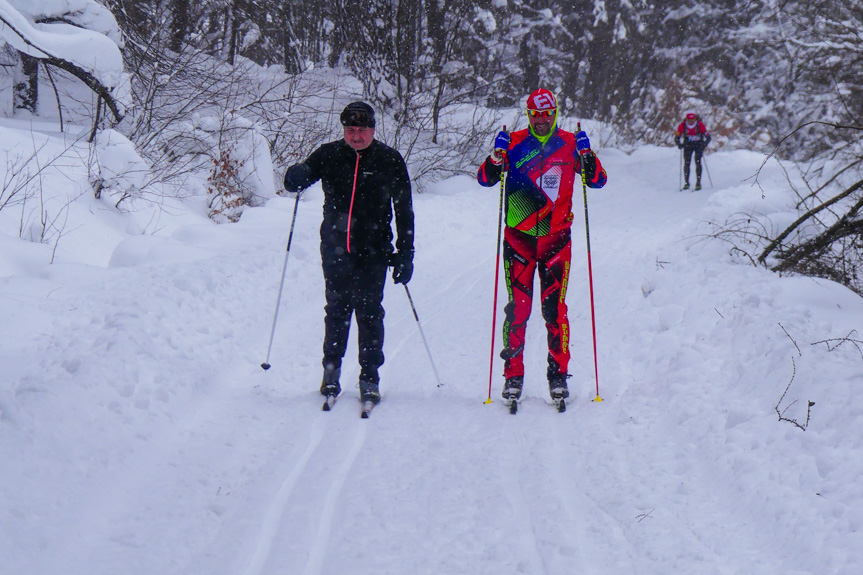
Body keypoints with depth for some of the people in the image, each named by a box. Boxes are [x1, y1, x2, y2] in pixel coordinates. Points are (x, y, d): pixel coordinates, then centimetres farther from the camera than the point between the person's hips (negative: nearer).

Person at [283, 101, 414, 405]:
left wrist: (405, 255, -1)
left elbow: (404, 211, 3)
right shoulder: (330, 154, 2)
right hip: (335, 247, 1)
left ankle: (370, 377, 5)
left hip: (374, 250, -1)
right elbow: (297, 180, 1)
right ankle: (331, 369, 18)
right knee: (337, 308, 4)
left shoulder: (389, 160, 0)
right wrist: (296, 176, -26)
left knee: (369, 311, -3)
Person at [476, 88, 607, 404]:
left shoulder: (569, 143, 4)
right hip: (518, 236, 0)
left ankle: (558, 374, 7)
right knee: (517, 307, -3)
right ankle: (513, 375, 5)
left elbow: (598, 180, 2)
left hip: (556, 236, 0)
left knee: (555, 307, -2)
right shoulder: (515, 143, 3)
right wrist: (497, 159, -19)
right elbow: (485, 179, 1)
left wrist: (587, 157, -16)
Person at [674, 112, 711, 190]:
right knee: (686, 163, -8)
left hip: (698, 144, -2)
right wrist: (680, 145, -25)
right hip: (688, 144, 2)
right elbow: (677, 137, -7)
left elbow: (708, 137, -16)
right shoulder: (682, 126, -18)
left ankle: (698, 183, -10)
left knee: (698, 162, -14)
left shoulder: (700, 125, -23)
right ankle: (686, 183, 1)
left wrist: (703, 146, -30)